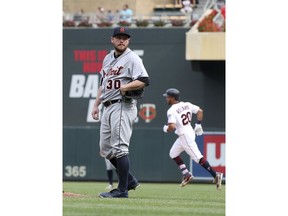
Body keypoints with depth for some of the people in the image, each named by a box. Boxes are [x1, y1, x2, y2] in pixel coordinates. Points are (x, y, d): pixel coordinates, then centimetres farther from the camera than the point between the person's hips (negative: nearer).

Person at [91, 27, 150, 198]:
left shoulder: (132, 58, -6)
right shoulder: (108, 59, 19)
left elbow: (144, 81, -18)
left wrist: (123, 87, -22)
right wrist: (96, 104, 19)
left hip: (123, 106, -9)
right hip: (108, 107, 9)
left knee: (119, 147, -13)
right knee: (106, 149, 11)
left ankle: (122, 190, -11)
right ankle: (130, 180, 21)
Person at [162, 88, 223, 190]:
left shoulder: (171, 111, -17)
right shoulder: (186, 105, 6)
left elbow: (172, 127, -26)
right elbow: (200, 111, 6)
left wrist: (166, 128, -4)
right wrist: (198, 124, 13)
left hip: (185, 136, -10)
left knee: (197, 157, -10)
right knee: (173, 153, 21)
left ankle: (215, 175, -14)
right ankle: (186, 174, 20)